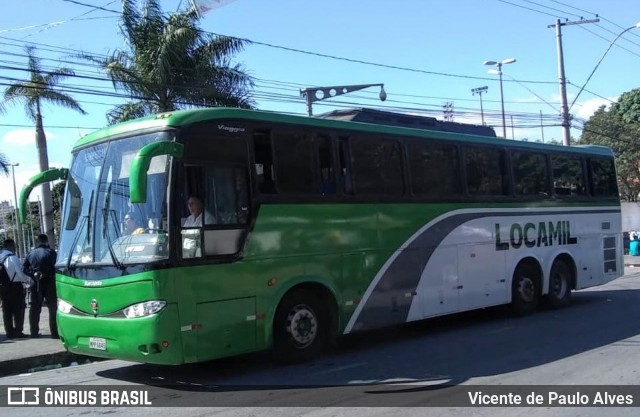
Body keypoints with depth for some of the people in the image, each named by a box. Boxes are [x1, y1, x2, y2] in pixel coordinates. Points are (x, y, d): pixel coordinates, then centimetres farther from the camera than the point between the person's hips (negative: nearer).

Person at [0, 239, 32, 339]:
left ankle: (10, 332, 15)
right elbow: (20, 273, -15)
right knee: (18, 310, 1)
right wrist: (28, 280, 2)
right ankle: (18, 332, 1)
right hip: (15, 286, -7)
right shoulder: (12, 257, -14)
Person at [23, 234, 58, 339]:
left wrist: (33, 274, -2)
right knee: (53, 308, 0)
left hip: (35, 284, 4)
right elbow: (56, 267, -12)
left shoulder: (31, 253, 6)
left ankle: (34, 332, 18)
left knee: (35, 308, 13)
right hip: (49, 283, -4)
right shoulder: (51, 252, -8)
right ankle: (55, 333, -5)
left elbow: (24, 268, 3)